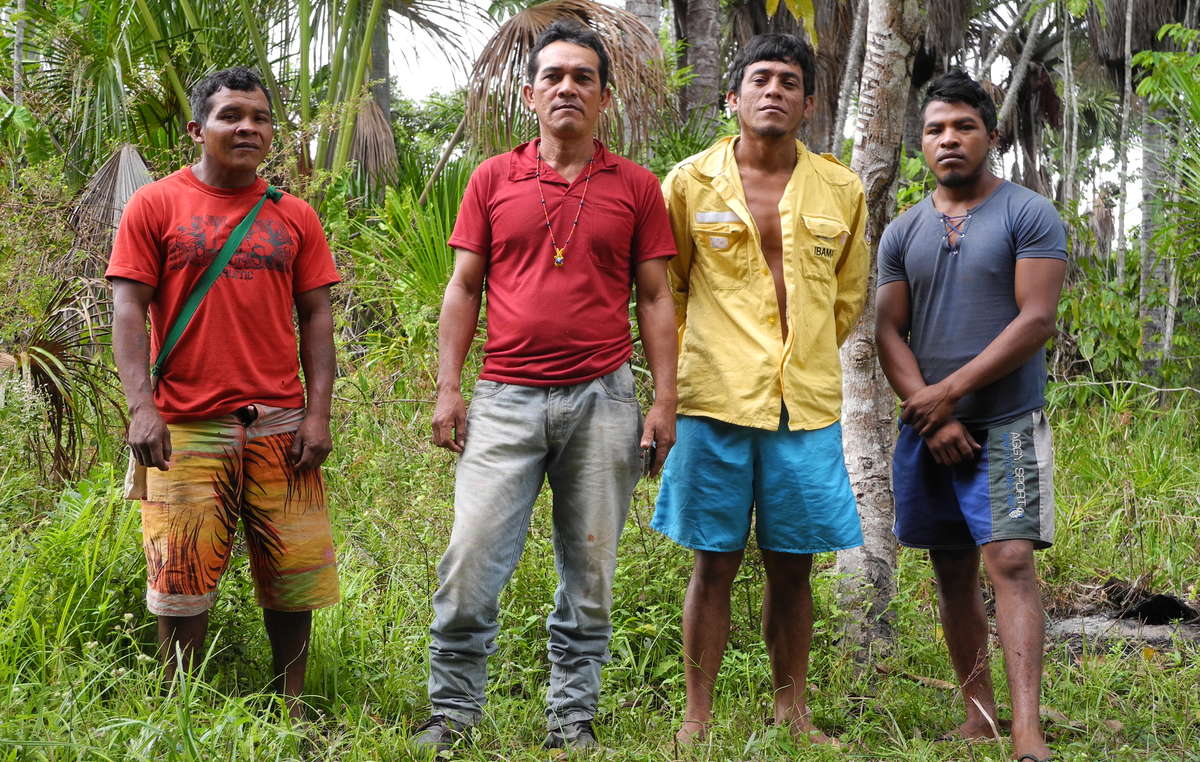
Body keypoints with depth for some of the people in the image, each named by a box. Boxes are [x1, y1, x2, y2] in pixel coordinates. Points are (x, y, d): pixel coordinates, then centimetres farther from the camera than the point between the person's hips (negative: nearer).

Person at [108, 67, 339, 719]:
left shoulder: (294, 217, 10)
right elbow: (128, 310, -2)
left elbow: (314, 317, 9)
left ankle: (290, 708, 17)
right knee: (183, 580, 1)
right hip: (186, 426, -2)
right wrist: (141, 407, -13)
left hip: (280, 425, 3)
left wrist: (318, 414, -1)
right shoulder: (156, 205, 3)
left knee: (291, 577, 5)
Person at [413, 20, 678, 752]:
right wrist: (448, 387, 1)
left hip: (603, 400, 0)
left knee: (590, 572, 6)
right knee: (471, 560, -6)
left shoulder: (636, 188, 6)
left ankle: (573, 720, 16)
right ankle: (452, 712, 6)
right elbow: (464, 288, 8)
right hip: (507, 399, 0)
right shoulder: (493, 179, 7)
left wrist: (664, 401, 0)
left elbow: (654, 299, 7)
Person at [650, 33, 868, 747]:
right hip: (715, 400, -2)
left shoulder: (841, 191, 7)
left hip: (808, 405, 2)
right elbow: (664, 287, 12)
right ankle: (697, 718, 11)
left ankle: (792, 709, 20)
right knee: (716, 563, 2)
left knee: (793, 566, 7)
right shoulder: (691, 182, 2)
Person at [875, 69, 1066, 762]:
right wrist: (932, 416, -8)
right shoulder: (904, 232, 11)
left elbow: (1036, 321, -11)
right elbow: (890, 332, 6)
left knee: (1010, 561, -15)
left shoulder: (1030, 217, -3)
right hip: (927, 427, 5)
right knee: (954, 572, 9)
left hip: (1006, 423, -5)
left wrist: (951, 390, -13)